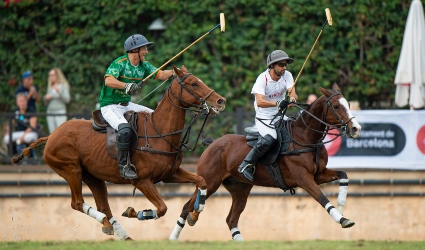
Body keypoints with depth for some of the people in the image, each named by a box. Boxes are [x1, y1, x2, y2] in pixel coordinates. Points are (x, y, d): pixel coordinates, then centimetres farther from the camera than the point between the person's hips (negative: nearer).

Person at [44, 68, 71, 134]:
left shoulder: (64, 86, -1)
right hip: (50, 112, 6)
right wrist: (46, 98, -2)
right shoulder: (50, 87, 16)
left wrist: (59, 93, -25)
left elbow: (67, 99, -10)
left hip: (60, 113, -6)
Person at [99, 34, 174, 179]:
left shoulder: (144, 66, 8)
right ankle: (123, 166, -26)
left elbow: (160, 75, 2)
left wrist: (174, 73, -18)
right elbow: (109, 81, -30)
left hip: (127, 104, 9)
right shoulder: (120, 63, -17)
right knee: (124, 128, -34)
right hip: (110, 106, -9)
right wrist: (127, 86, -42)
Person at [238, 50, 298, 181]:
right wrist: (277, 103, -46)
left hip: (279, 117, 7)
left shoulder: (287, 75, 0)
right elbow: (260, 102, -30)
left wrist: (292, 98, -42)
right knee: (270, 137, -32)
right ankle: (246, 164, -20)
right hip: (263, 119, -7)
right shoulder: (263, 78, -17)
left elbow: (292, 91, -17)